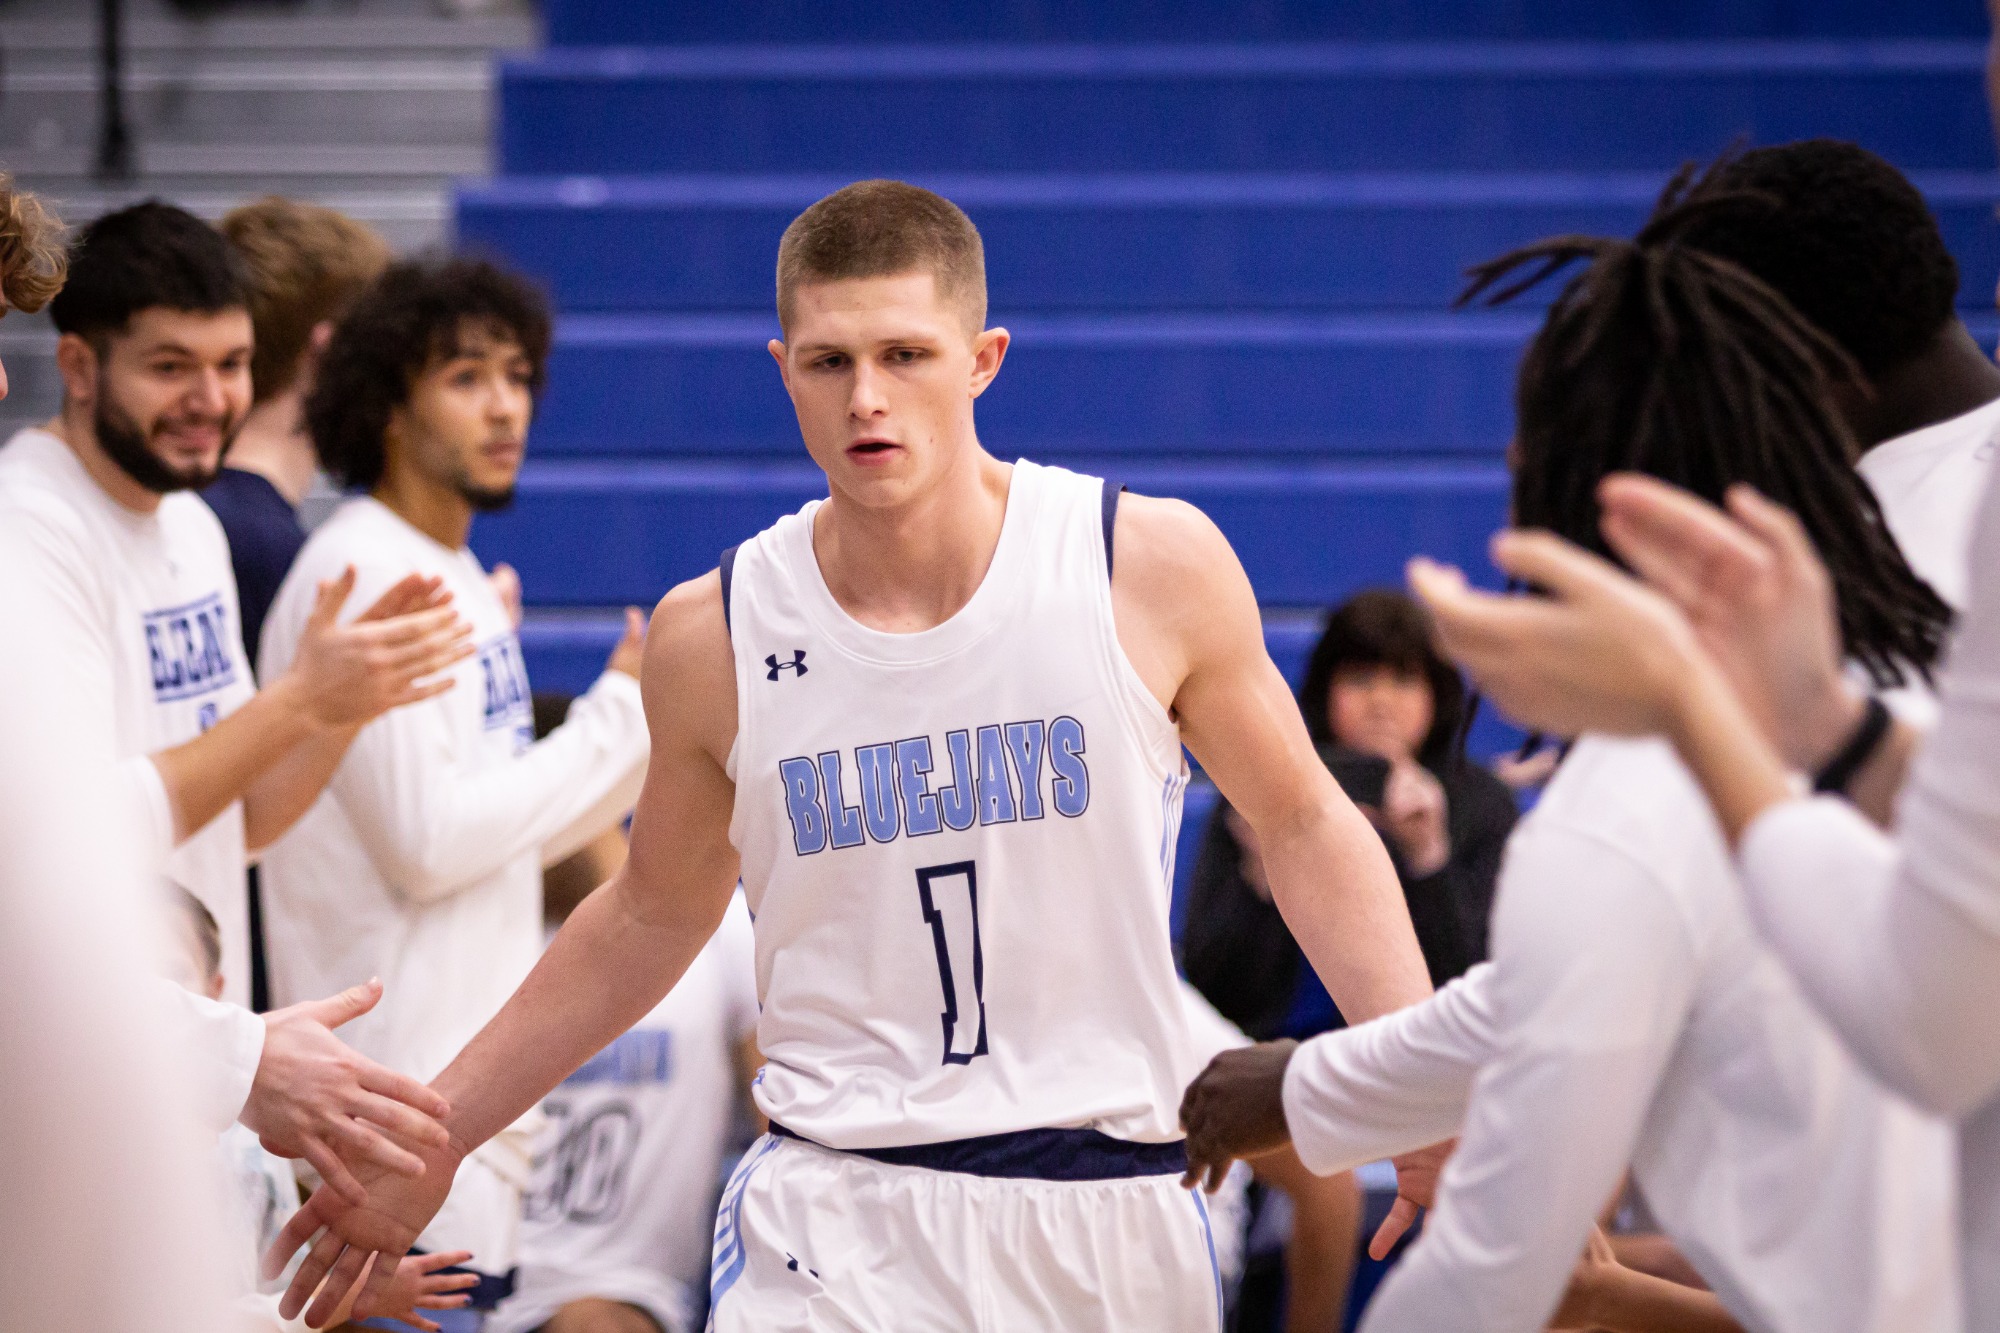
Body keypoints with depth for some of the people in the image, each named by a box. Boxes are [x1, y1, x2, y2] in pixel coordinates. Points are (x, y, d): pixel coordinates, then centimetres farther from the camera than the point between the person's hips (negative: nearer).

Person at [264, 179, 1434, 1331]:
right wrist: (430, 1144, 15)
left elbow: (1301, 824, 6)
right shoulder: (714, 637, -1)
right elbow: (652, 919, 14)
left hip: (1111, 1211, 1)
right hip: (838, 1220, 0)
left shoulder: (1154, 566, -5)